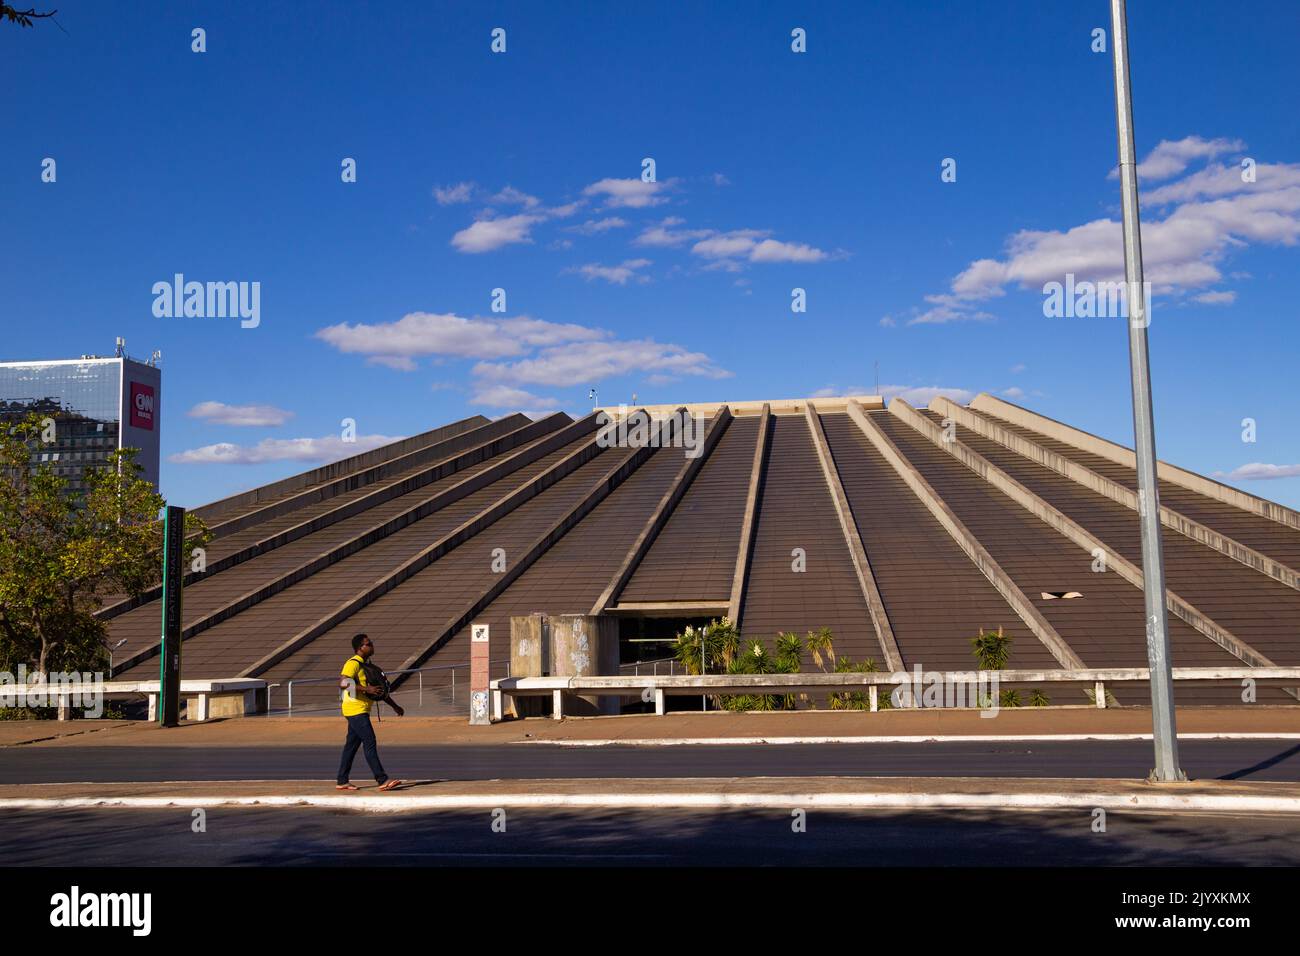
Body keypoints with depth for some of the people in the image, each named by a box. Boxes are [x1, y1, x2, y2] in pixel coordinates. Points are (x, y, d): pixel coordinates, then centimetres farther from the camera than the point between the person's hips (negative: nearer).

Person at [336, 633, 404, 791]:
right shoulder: (353, 663, -12)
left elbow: (380, 688, 24)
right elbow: (343, 683, -26)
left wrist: (394, 706, 23)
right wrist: (367, 689, -30)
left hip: (361, 711, 10)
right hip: (356, 710, -10)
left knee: (351, 745, 11)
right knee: (370, 744, -12)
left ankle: (342, 782, 17)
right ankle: (382, 780, -13)